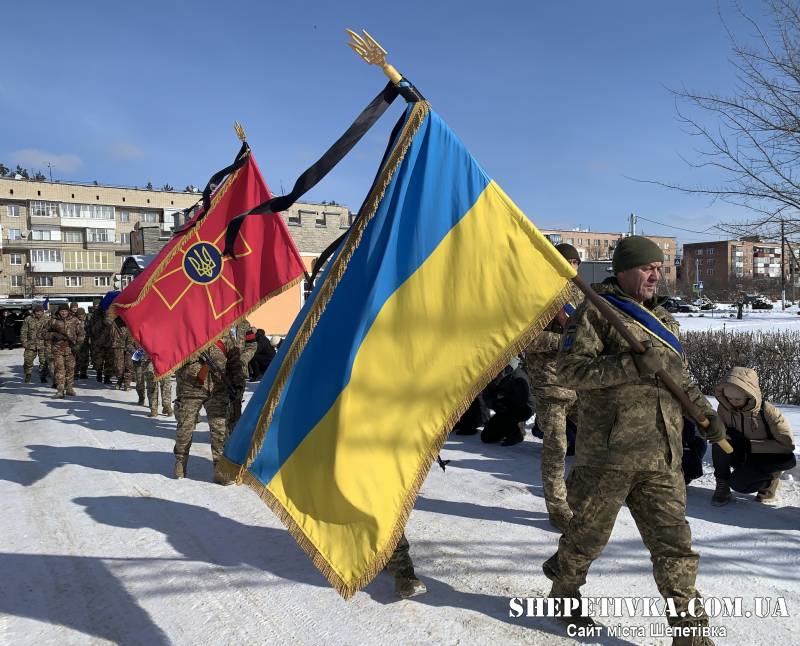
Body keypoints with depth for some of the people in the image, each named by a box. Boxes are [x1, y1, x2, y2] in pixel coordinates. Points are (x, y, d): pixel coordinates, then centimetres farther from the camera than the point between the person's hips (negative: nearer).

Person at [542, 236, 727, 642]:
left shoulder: (662, 319, 19)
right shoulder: (595, 312, -5)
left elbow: (679, 377, 28)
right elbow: (569, 369, -16)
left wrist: (705, 411, 14)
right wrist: (633, 365, -23)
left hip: (661, 457, 6)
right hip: (608, 453, -6)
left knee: (674, 542, 6)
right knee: (589, 533, 10)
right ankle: (563, 594, 34)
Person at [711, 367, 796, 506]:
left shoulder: (767, 411, -21)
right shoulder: (724, 407, -14)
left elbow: (788, 444, -22)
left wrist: (749, 444, -25)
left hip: (762, 459, -2)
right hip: (738, 456, 2)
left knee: (739, 483, -34)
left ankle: (769, 480, 2)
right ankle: (722, 484, -12)